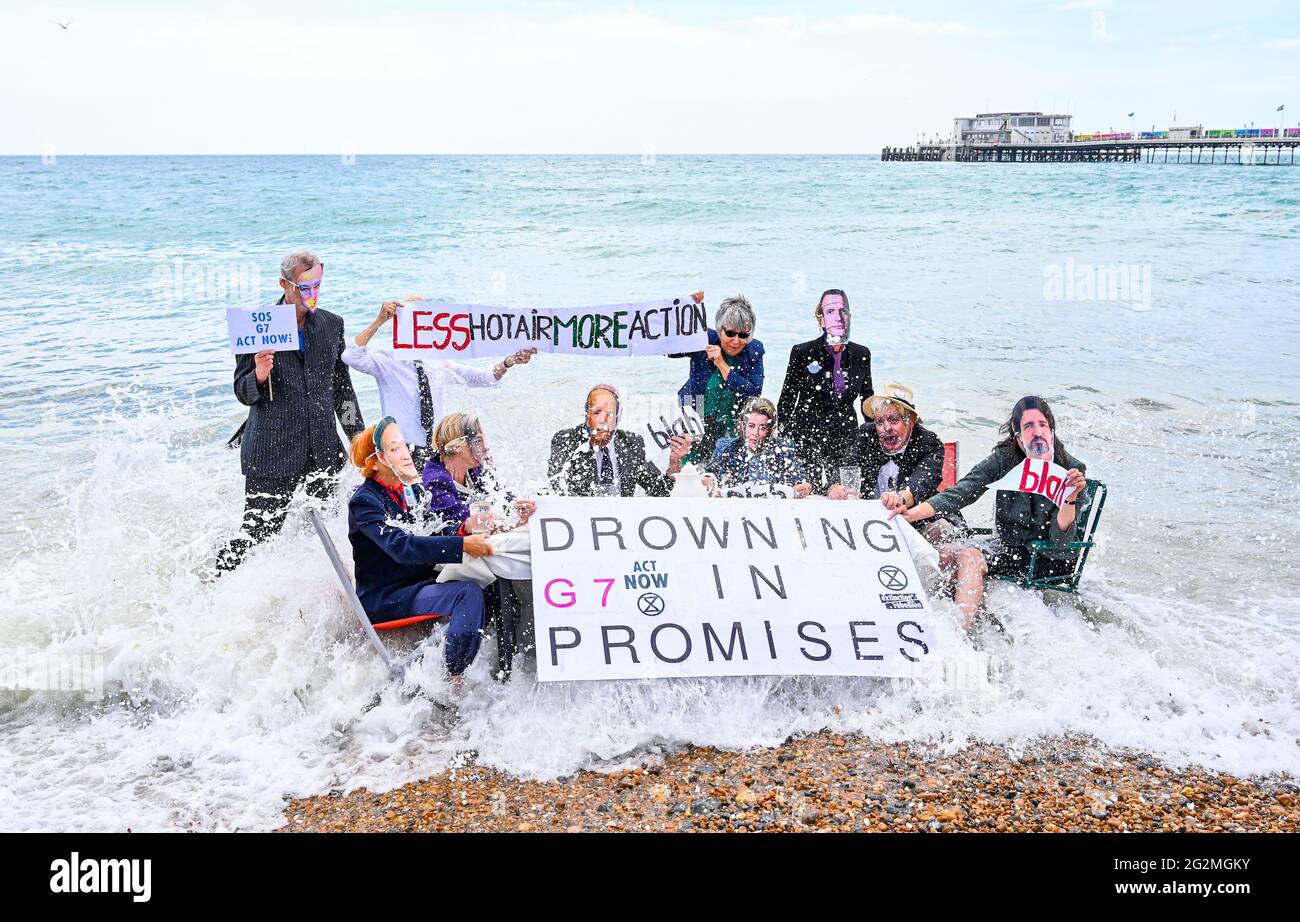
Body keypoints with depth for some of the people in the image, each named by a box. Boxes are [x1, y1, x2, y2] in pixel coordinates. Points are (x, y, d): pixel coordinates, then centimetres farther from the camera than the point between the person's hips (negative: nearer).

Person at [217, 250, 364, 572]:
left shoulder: (331, 323, 9)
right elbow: (243, 393, -2)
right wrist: (259, 376, -24)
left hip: (323, 450, 4)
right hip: (272, 453, -4)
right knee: (257, 535, -3)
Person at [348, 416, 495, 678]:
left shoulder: (413, 490, 14)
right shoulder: (364, 502, -10)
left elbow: (434, 534, 8)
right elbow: (401, 546, -26)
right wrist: (462, 545, -34)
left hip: (420, 585, 7)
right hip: (384, 600, -7)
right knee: (468, 593, -29)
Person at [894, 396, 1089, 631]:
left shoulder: (1071, 470, -13)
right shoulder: (1003, 459, -3)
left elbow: (1060, 540, -17)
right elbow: (961, 492, -13)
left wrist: (1071, 498, -35)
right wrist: (914, 512, -27)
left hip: (1051, 561, -5)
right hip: (1007, 545, 5)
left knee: (970, 557, -28)